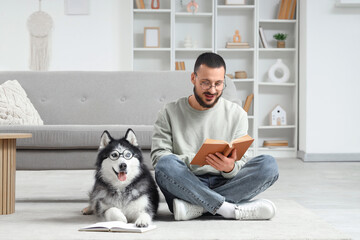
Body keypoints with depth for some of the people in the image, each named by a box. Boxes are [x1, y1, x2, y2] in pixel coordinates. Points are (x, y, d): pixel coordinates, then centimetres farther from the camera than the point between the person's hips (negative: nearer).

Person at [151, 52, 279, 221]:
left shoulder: (236, 114, 10)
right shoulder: (169, 113, 6)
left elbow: (240, 164, 5)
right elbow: (158, 155, -5)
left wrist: (230, 167, -21)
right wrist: (195, 160, -21)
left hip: (224, 185, 2)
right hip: (186, 186, -2)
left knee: (268, 165, -23)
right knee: (166, 165, -33)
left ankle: (196, 207, -29)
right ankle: (232, 210, -31)